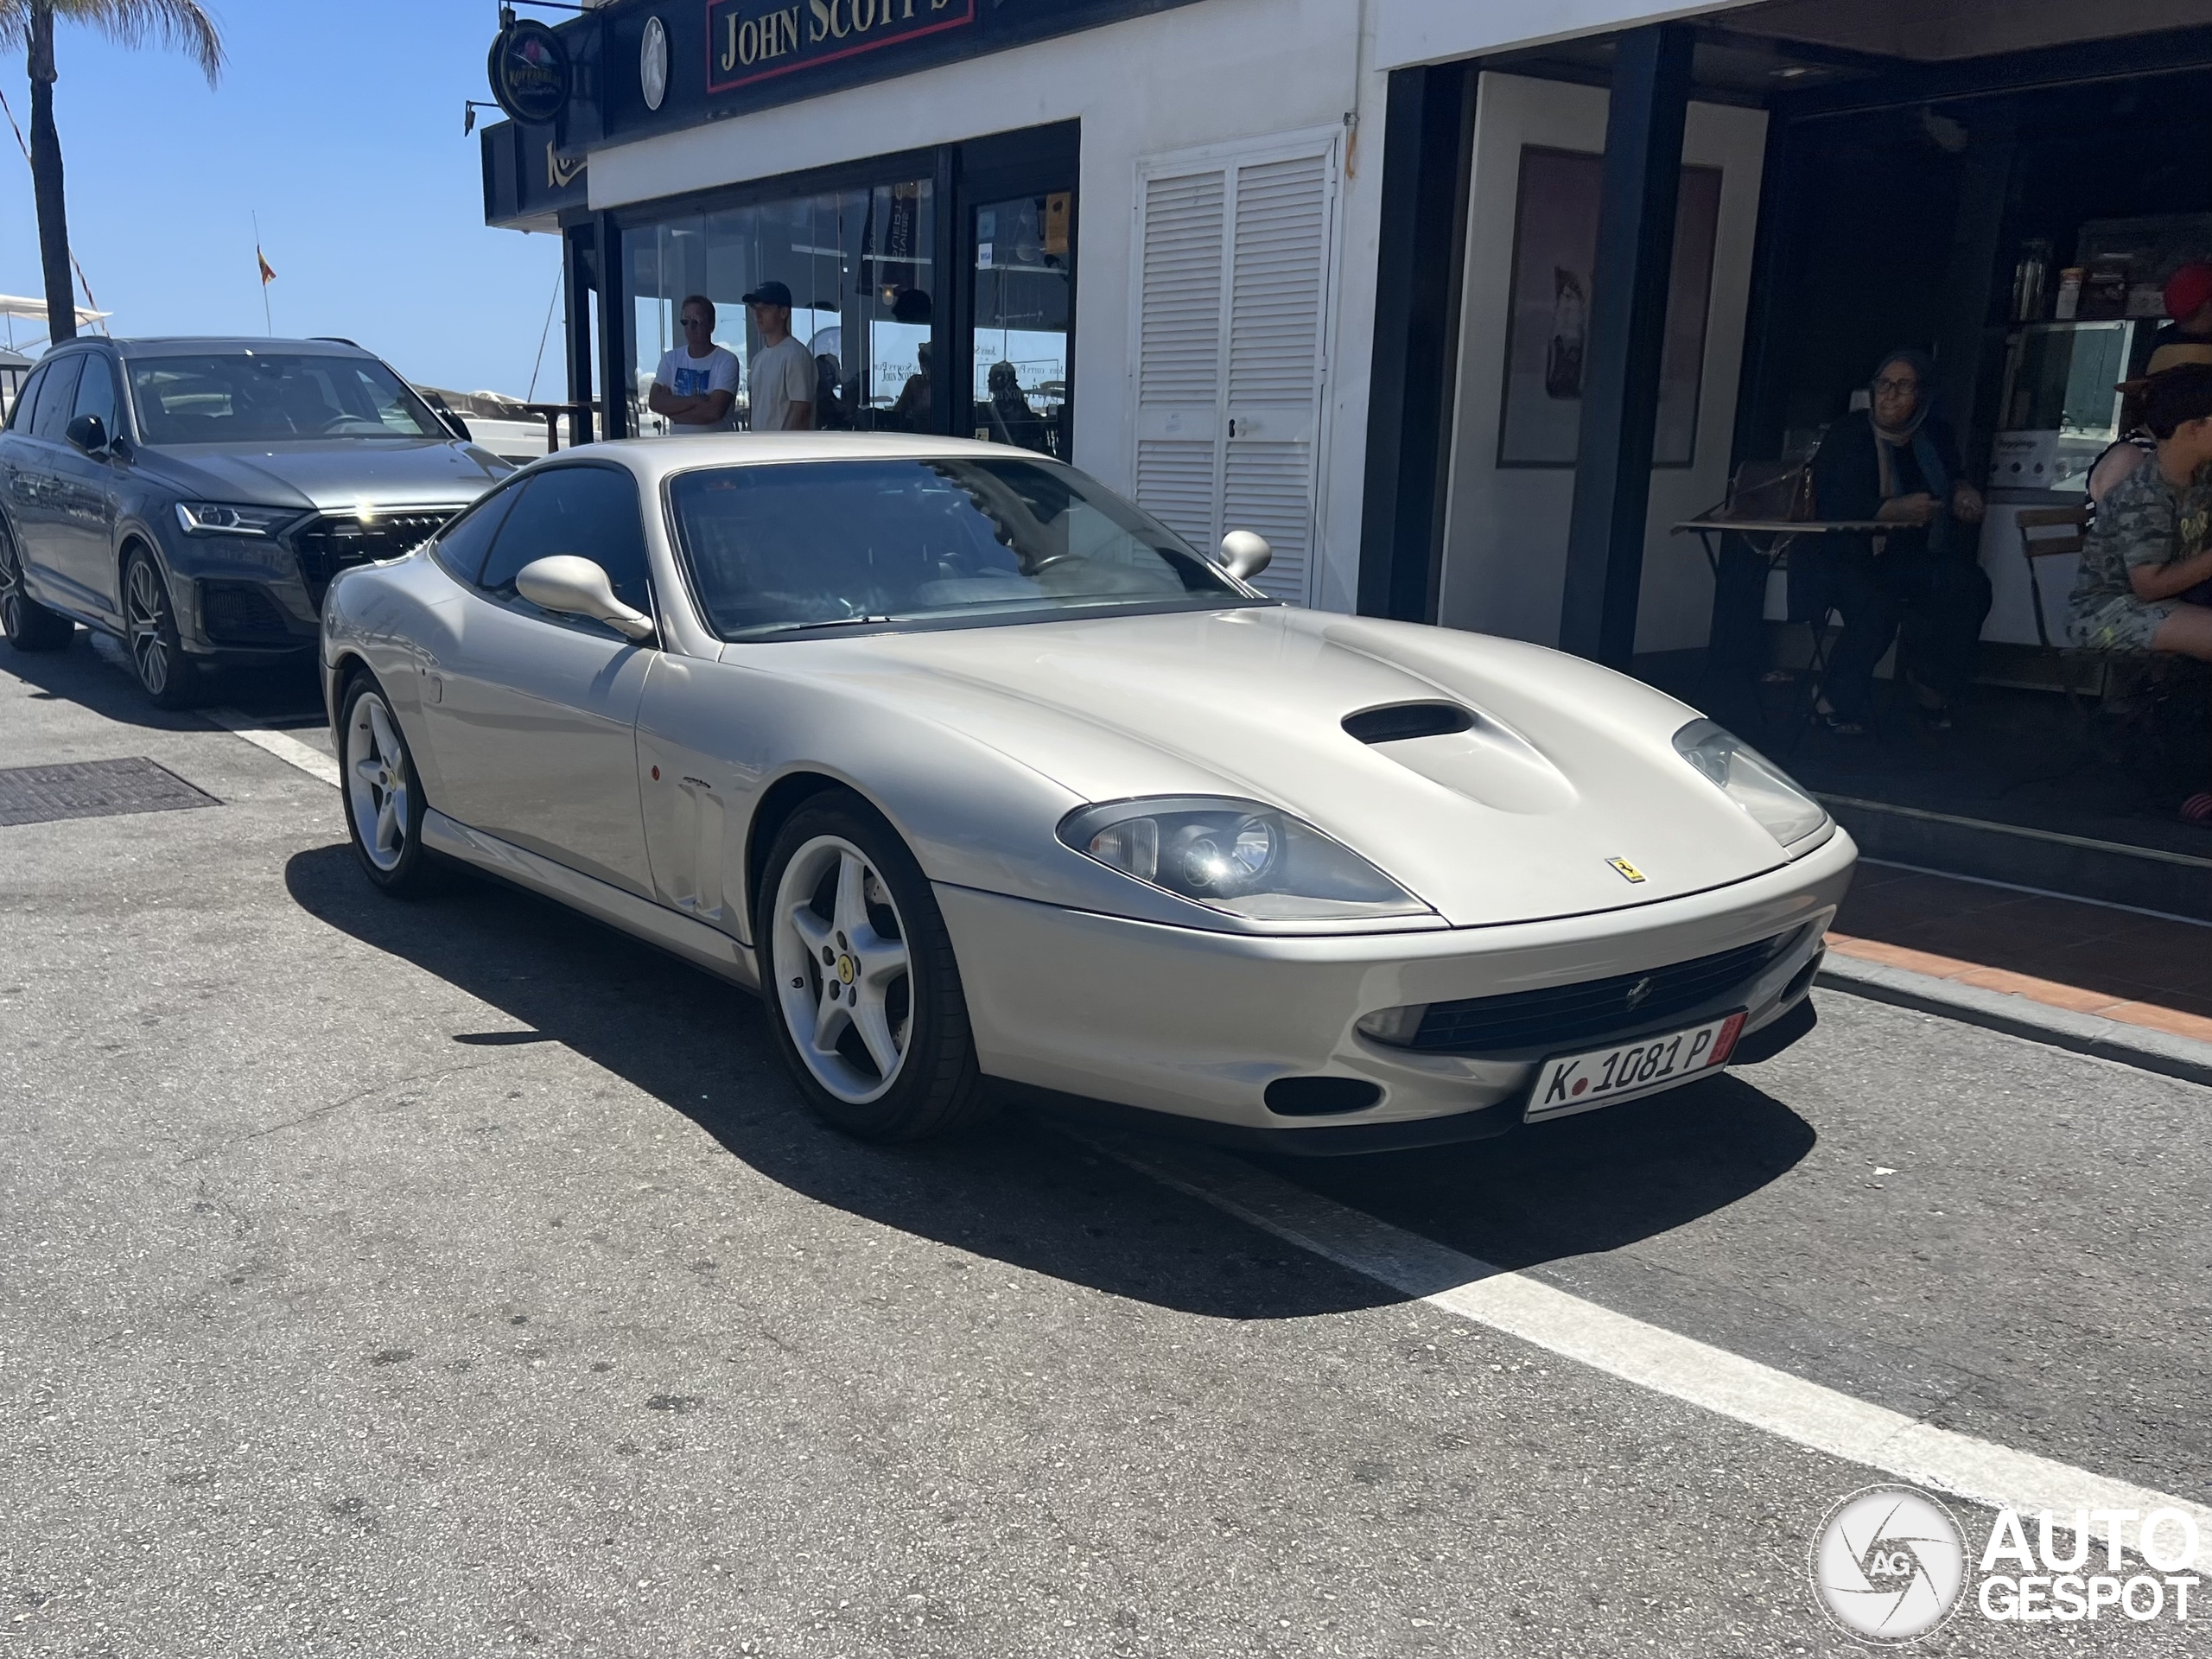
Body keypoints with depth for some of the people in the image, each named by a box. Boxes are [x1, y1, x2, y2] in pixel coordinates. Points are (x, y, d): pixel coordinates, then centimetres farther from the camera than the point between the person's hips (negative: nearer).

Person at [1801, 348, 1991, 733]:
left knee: (1970, 586, -21)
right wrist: (1895, 510, -26)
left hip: (1911, 557, 6)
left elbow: (1949, 476, 30)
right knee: (1877, 606, -35)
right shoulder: (1848, 435, -9)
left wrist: (1960, 490, 6)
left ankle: (1931, 684, 0)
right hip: (1847, 556, -6)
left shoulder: (1935, 435, 8)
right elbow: (1830, 505, -20)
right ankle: (1839, 701, -15)